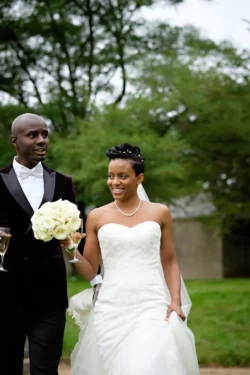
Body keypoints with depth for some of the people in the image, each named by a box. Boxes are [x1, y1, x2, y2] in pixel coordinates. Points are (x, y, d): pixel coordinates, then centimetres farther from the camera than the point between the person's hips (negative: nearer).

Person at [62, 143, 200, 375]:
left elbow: (170, 262, 11)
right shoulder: (96, 217, 6)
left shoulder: (160, 213, 6)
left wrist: (176, 301, -2)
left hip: (152, 308, -1)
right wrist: (70, 249, -9)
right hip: (111, 310, 1)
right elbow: (89, 271, 8)